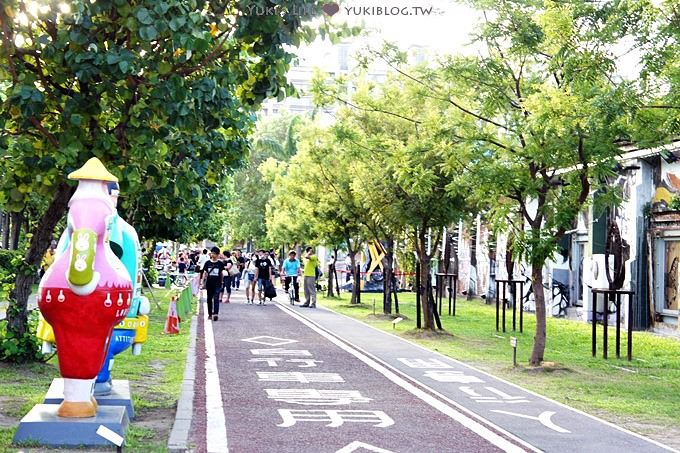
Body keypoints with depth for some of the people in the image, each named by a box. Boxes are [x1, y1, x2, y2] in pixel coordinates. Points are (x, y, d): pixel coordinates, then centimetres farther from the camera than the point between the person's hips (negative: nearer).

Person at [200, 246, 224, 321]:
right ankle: (210, 314, 20)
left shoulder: (220, 264, 1)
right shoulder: (207, 263, 3)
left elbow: (222, 274, 10)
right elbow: (204, 273, 7)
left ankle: (215, 314, -18)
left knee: (216, 299, -11)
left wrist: (221, 282, 13)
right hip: (209, 283, 2)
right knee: (209, 299, 10)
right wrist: (202, 282, 1)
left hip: (217, 284, -2)